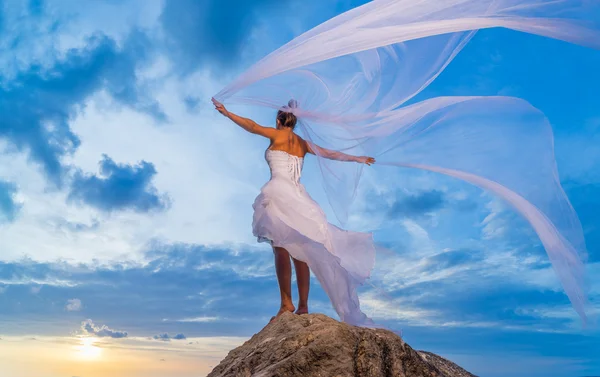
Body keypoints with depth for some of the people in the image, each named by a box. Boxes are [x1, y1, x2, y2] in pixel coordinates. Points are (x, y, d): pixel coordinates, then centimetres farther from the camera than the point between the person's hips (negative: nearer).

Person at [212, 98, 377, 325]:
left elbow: (252, 126, -4)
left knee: (281, 249, -9)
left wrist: (226, 112, -2)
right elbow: (331, 154, 27)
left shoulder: (277, 135, 10)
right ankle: (303, 306, 3)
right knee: (299, 253, 3)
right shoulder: (303, 144, 22)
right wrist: (357, 159, 38)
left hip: (280, 193, -5)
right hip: (298, 196, 5)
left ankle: (287, 303, -14)